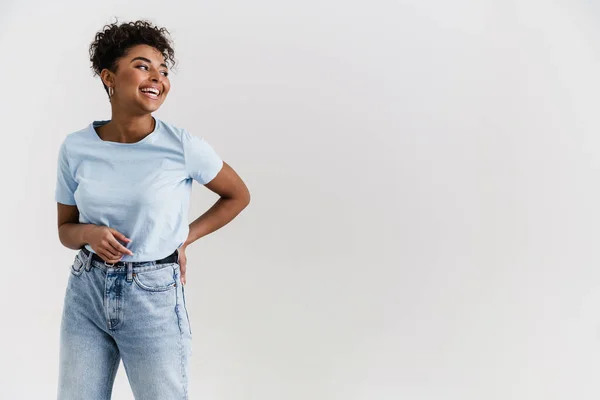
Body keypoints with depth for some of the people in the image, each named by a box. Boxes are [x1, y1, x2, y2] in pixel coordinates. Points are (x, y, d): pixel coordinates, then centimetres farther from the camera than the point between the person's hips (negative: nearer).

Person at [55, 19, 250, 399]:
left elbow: (238, 196, 3)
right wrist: (90, 233, -15)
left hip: (154, 296, -3)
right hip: (86, 293, 3)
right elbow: (66, 229, 7)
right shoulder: (75, 148, -4)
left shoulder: (183, 146, -13)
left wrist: (184, 239, -3)